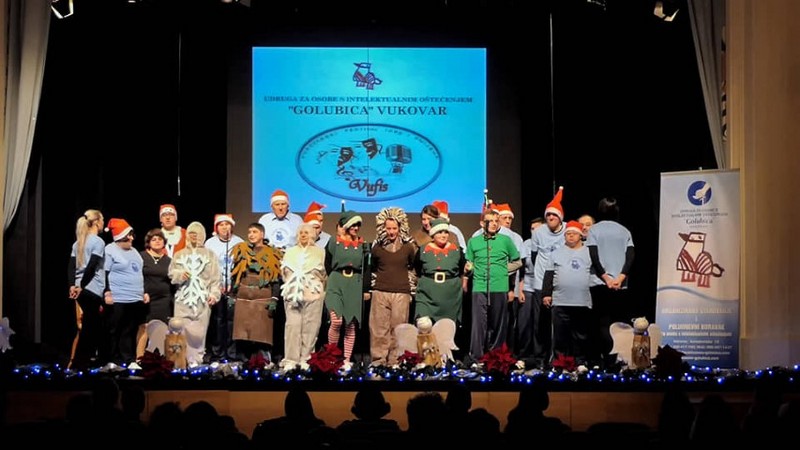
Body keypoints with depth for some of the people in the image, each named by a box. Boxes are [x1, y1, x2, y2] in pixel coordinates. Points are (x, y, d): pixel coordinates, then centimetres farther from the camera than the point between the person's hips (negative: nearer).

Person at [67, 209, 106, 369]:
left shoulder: (78, 242, 15)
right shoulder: (98, 242, -9)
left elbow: (72, 265, 6)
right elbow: (92, 266, -17)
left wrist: (72, 285, -1)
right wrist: (81, 286, -11)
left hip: (82, 289, 8)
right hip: (93, 290, -8)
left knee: (94, 324, 18)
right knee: (88, 326, -2)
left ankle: (89, 357, 22)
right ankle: (78, 363, -1)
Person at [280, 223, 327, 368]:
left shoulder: (319, 252, 8)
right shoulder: (290, 252, 18)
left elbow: (324, 273, 3)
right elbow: (284, 271, 14)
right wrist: (291, 285, 4)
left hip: (313, 294, -2)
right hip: (293, 294, 2)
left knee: (310, 326, -4)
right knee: (293, 325, -5)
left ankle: (306, 359, 0)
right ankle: (291, 359, -5)